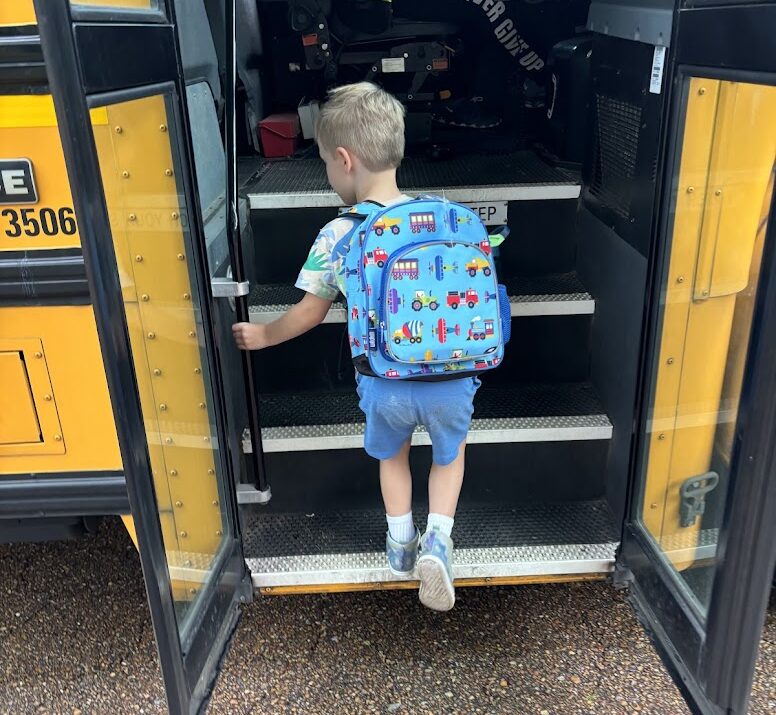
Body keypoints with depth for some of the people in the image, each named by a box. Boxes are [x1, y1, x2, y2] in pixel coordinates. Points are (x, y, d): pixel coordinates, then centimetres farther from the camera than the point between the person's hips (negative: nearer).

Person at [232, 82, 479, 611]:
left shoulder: (336, 238, -8)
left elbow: (309, 314, 5)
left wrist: (263, 336, 23)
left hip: (384, 385, -1)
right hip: (452, 379, 1)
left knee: (392, 454, 32)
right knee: (451, 453, 31)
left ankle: (400, 541, 41)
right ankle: (438, 540, 15)